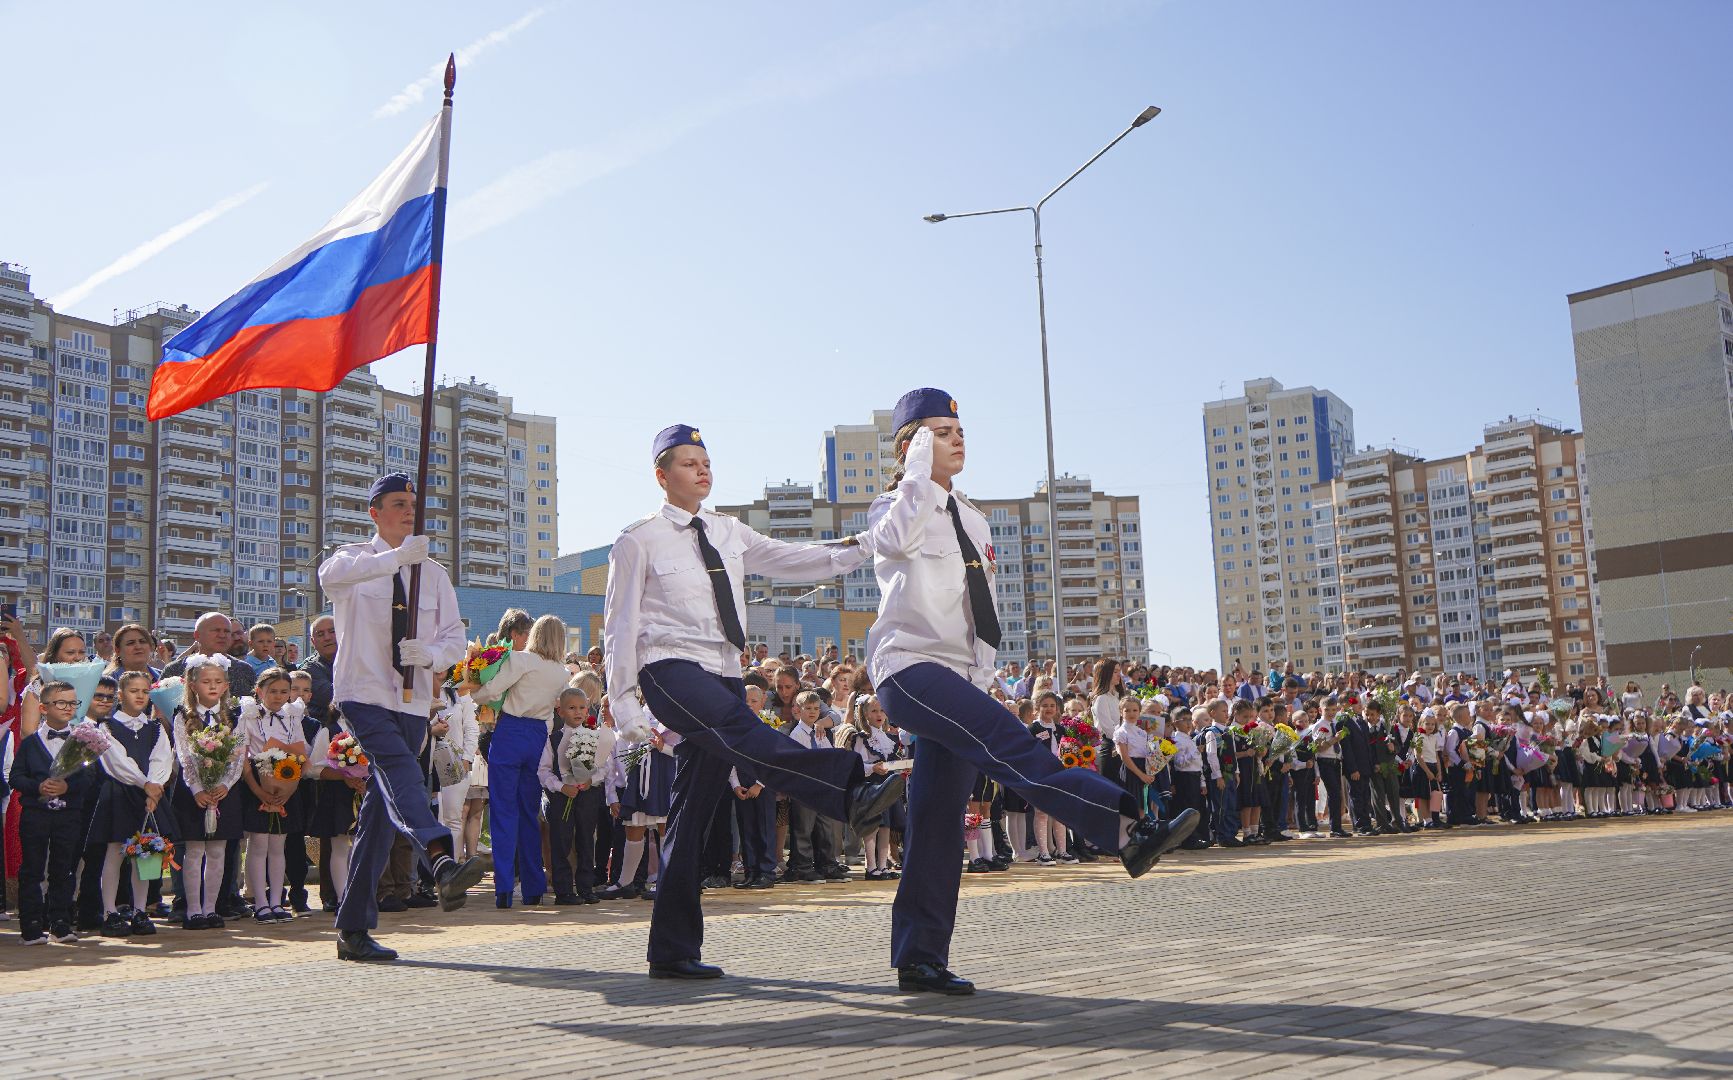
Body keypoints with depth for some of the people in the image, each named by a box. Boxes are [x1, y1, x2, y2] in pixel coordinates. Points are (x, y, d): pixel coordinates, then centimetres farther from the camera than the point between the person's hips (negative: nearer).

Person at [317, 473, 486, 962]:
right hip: (364, 695, -4)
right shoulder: (355, 558, 3)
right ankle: (442, 864, -51)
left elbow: (456, 638, 10)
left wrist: (430, 653, -13)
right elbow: (331, 574, -23)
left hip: (413, 702, 5)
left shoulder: (433, 573, 16)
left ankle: (354, 929, 11)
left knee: (380, 814, 6)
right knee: (401, 774, -30)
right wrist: (396, 556, -33)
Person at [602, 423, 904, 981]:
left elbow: (791, 561, 13)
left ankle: (672, 951, 9)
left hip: (724, 674, 6)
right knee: (742, 731, -34)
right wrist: (624, 704, -4)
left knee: (693, 812, 5)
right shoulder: (639, 541, 3)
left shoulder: (728, 533, 18)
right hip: (671, 668, -6)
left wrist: (861, 548, -1)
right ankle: (851, 795, -57)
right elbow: (620, 626, 1)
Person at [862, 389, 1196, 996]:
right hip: (909, 666, -7)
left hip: (959, 679, 7)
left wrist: (982, 673, 20)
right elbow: (898, 537, -26)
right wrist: (920, 463, -17)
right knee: (1010, 745, -27)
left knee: (939, 819, 3)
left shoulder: (969, 518, 23)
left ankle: (920, 960, 5)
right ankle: (1129, 831, -37)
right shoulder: (893, 507, 1)